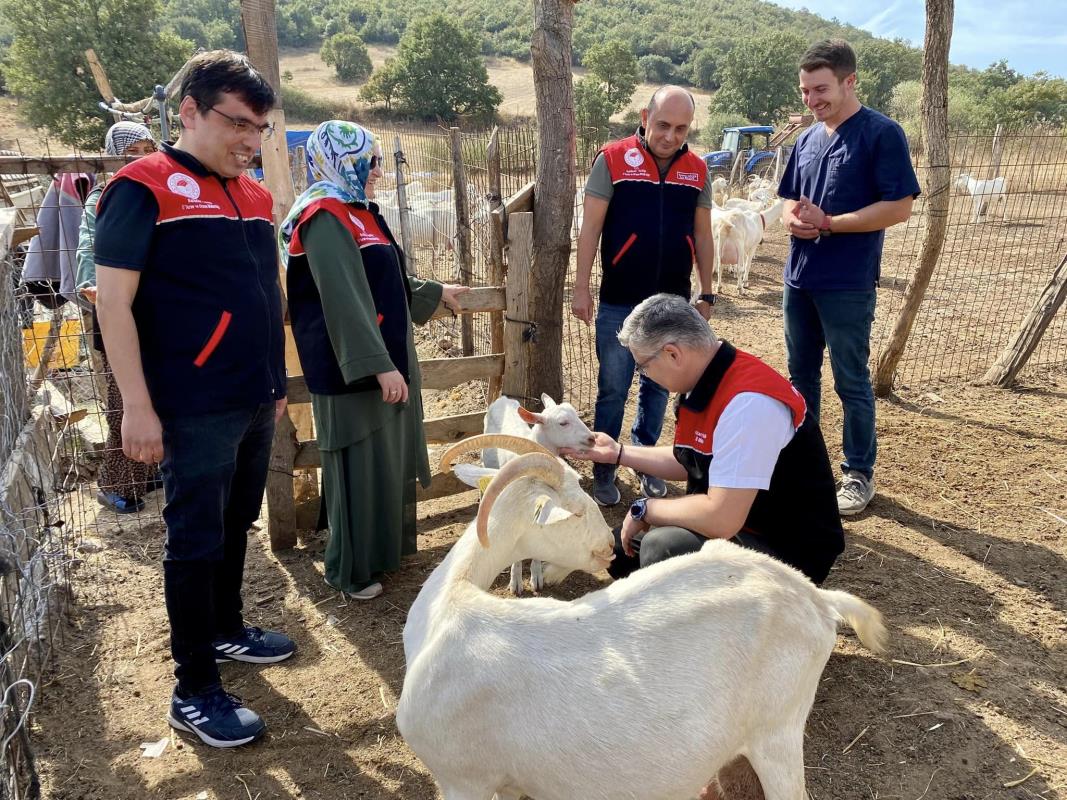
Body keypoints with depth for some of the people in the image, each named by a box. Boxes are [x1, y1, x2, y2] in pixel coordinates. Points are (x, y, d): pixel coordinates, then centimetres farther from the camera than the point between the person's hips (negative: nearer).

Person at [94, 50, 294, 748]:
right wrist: (137, 407, -17)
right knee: (196, 540, 1)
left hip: (257, 402, 7)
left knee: (236, 525, 19)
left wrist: (277, 380, 18)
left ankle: (226, 630, 38)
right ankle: (195, 691, 14)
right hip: (196, 409, -7)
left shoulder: (254, 195, 12)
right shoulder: (144, 188, -10)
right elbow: (114, 303, -13)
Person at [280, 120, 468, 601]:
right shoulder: (325, 218, -17)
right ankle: (350, 569, 15)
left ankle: (383, 547, 35)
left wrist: (436, 293, 34)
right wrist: (378, 365, -29)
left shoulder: (356, 212, 13)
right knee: (359, 466, 0)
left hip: (383, 357, 10)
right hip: (353, 369, -10)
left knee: (388, 458, 18)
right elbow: (345, 300, -25)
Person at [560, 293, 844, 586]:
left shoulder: (748, 402, -30)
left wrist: (645, 509, -16)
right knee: (621, 547, 14)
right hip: (736, 526, 9)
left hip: (785, 551, -9)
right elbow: (692, 462, 16)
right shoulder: (707, 380, 0)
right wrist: (618, 453, 15)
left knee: (662, 548, -31)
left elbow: (720, 519, -32)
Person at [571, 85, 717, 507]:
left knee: (658, 387, 13)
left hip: (673, 303, 4)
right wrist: (581, 287, -9)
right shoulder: (612, 160, -6)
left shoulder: (697, 170, 5)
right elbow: (591, 227, -6)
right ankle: (603, 469, 19)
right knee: (613, 389, 4)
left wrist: (706, 293, 10)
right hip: (619, 302, -3)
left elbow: (702, 236, 11)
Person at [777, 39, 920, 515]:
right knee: (801, 374, 15)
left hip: (847, 284, -6)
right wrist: (793, 219, -6)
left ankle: (859, 474, 17)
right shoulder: (807, 140, 11)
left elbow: (899, 207, -14)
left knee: (851, 382, 2)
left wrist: (827, 223, -18)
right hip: (799, 278, 7)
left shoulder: (881, 134, -9)